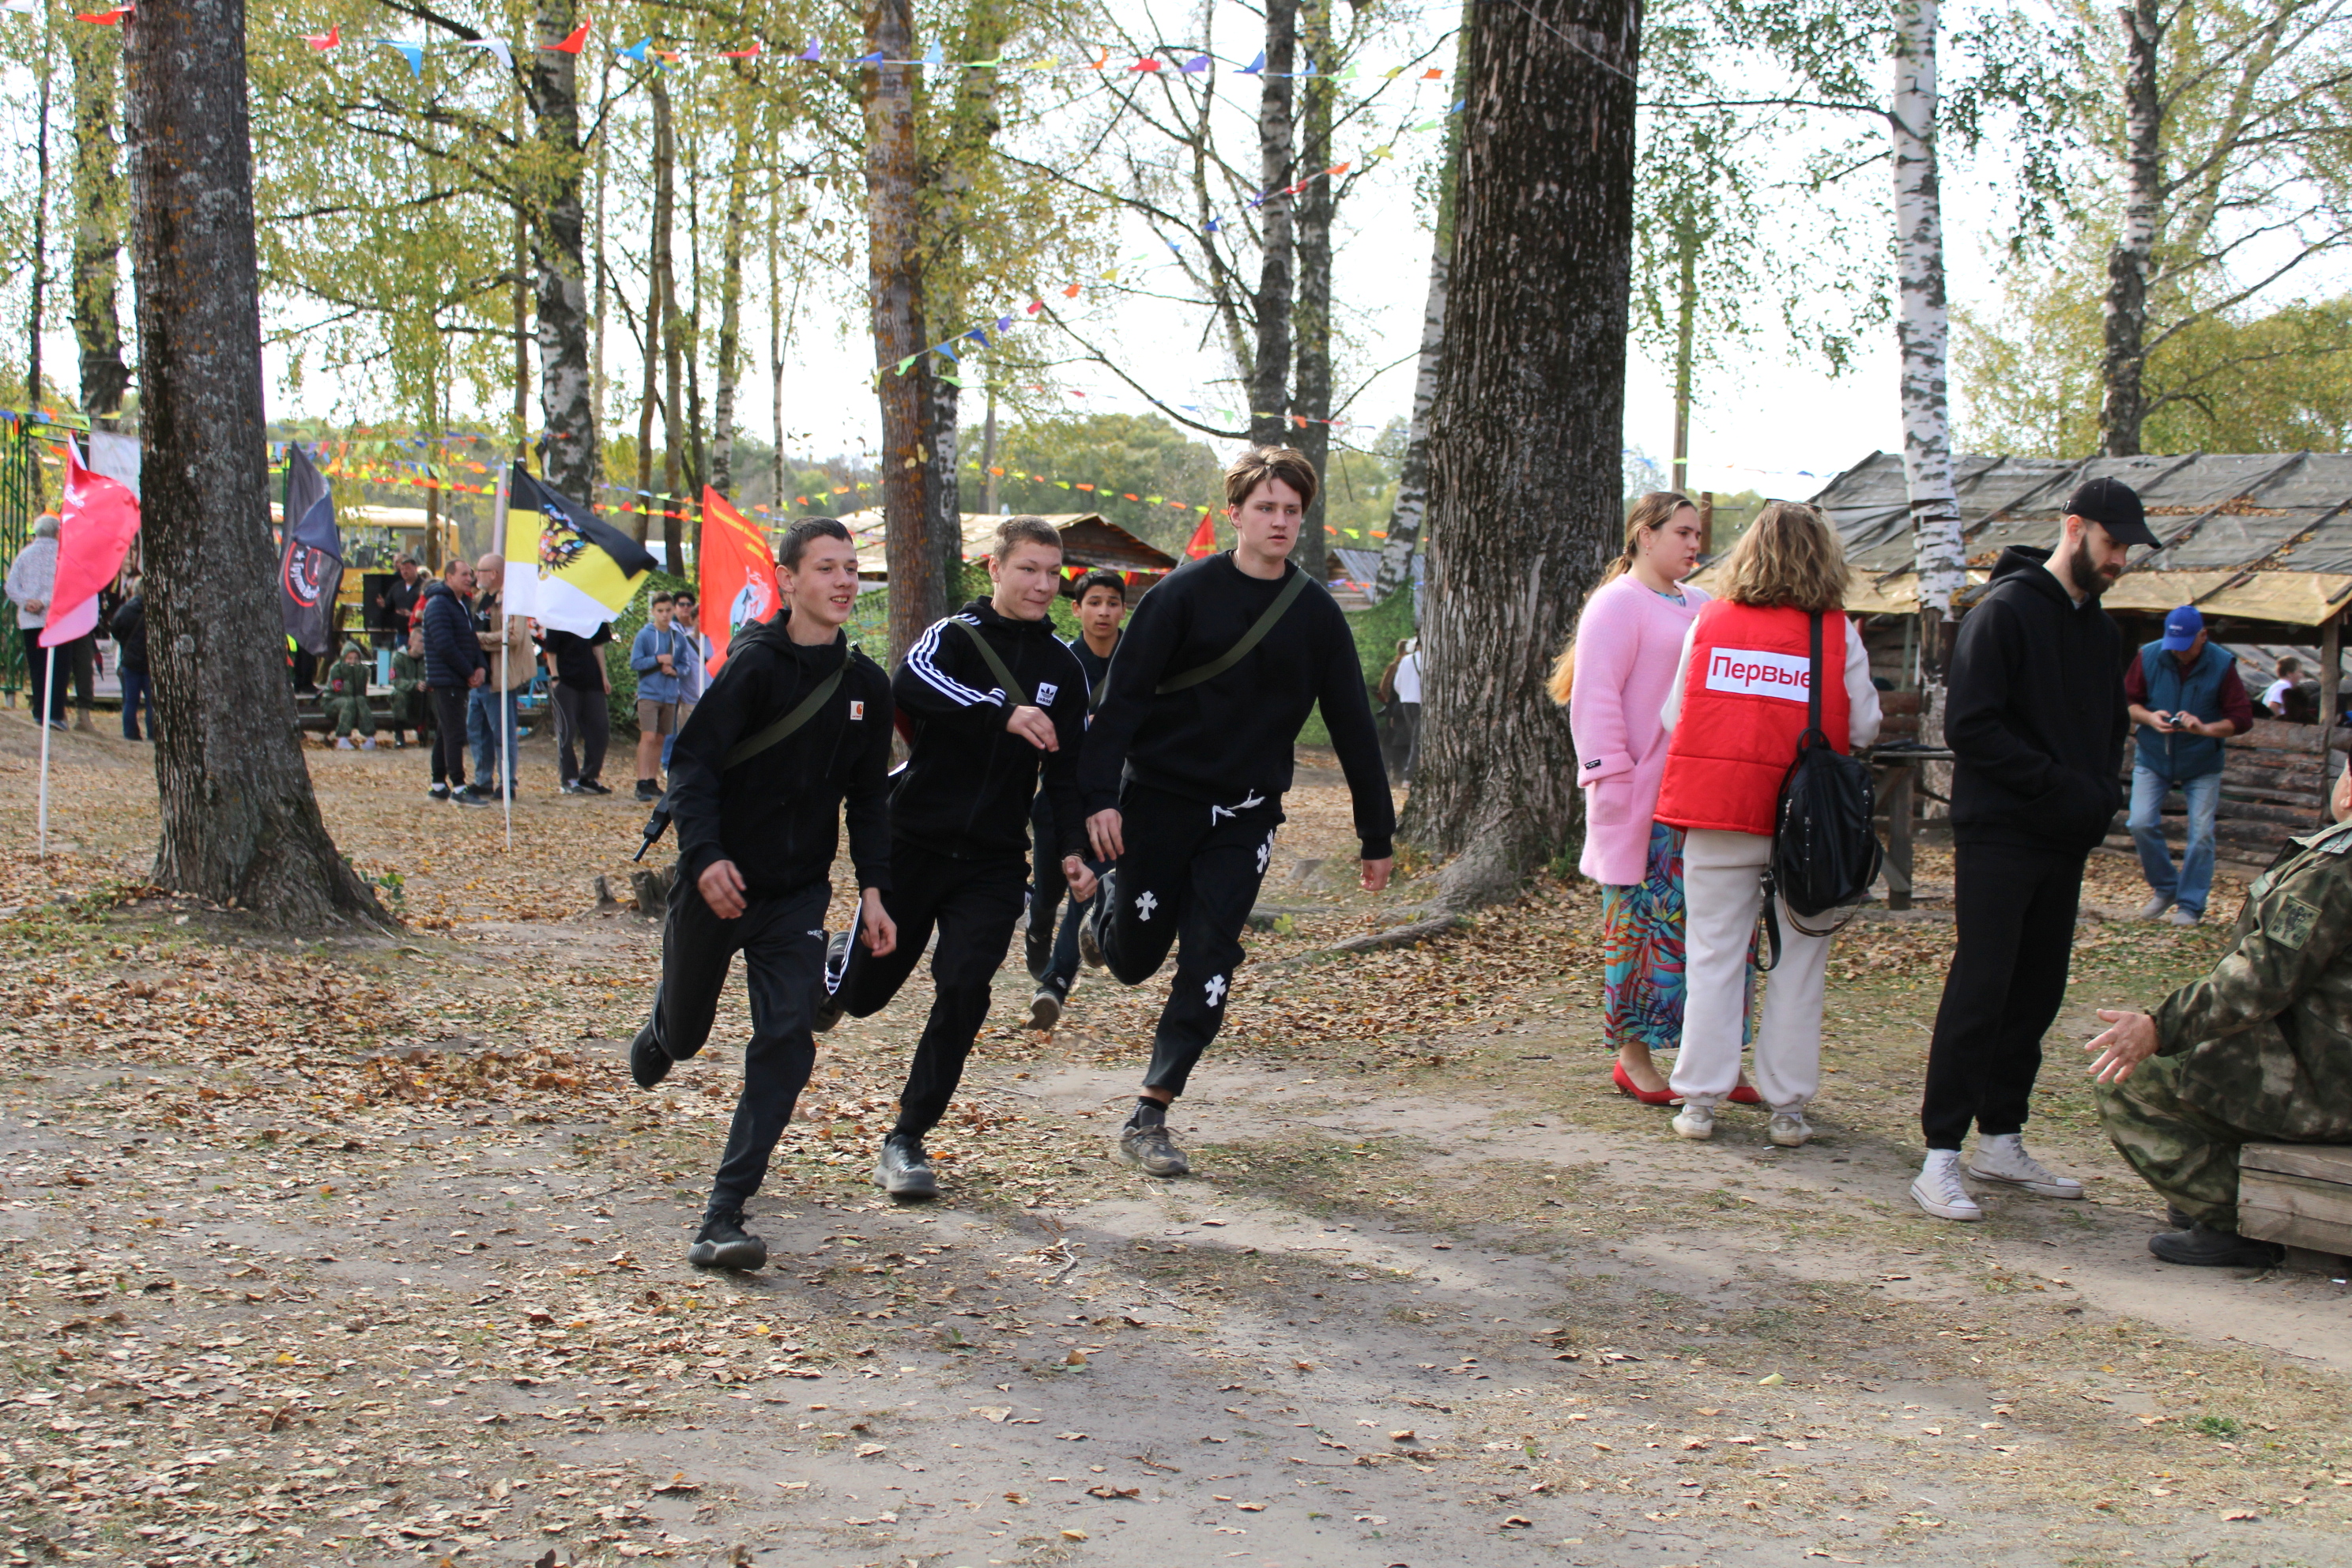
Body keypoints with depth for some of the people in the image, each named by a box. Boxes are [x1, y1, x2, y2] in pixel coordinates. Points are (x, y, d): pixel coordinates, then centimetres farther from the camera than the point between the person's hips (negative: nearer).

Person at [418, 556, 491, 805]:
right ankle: (458, 789, -12)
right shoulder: (438, 604, -13)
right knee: (455, 733, -11)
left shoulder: (464, 603, 17)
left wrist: (481, 667, -1)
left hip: (459, 680, 9)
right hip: (445, 679, -9)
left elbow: (472, 639, 18)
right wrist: (469, 673, -14)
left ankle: (438, 785, 19)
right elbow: (445, 645, -20)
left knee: (445, 732, 13)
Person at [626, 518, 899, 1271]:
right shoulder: (754, 664, -12)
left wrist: (873, 890, 2)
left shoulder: (865, 684, 4)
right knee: (685, 1031, 14)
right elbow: (694, 763, -15)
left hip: (798, 896, 3)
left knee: (786, 1045, -12)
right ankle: (657, 1035, 55)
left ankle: (723, 1216, -9)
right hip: (718, 883, -3)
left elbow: (868, 798, 11)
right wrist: (705, 855, -29)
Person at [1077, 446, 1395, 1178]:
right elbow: (1124, 697, -11)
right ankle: (1108, 907, 40)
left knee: (1207, 966, -5)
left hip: (1246, 815, 2)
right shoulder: (1186, 592, -7)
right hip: (1159, 797, -2)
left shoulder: (1317, 613, 2)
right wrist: (1101, 795, -21)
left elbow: (1352, 726, 7)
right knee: (1133, 959, 4)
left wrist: (1377, 835, 7)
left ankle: (1149, 1118, 3)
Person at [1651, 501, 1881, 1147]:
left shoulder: (1709, 624, 1)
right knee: (1796, 962, 7)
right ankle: (1787, 1106, 11)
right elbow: (1864, 728, 0)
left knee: (1713, 955, 8)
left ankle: (1700, 1099, 10)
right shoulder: (1838, 633, -3)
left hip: (1716, 807, 1)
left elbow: (1672, 717, 5)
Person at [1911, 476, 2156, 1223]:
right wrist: (2060, 785, -18)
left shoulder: (2100, 628, 15)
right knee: (1980, 988, -9)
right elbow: (1969, 726, -15)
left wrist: (2102, 793, 5)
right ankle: (1940, 1155, -6)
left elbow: (2112, 727, 25)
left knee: (2037, 994, 10)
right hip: (1997, 836, -8)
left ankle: (2001, 1139, 19)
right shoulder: (2005, 610, -8)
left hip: (2064, 845, 8)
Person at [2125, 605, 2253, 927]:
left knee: (2201, 833, -5)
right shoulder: (2149, 656, -8)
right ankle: (2164, 888, 13)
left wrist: (2206, 728, -27)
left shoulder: (2222, 664, -12)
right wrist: (2149, 717, -19)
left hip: (2202, 765, -1)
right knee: (2142, 824, -10)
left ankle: (2190, 905, 7)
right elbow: (2127, 700, 2)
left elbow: (2242, 718, -10)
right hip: (2152, 759, 1)